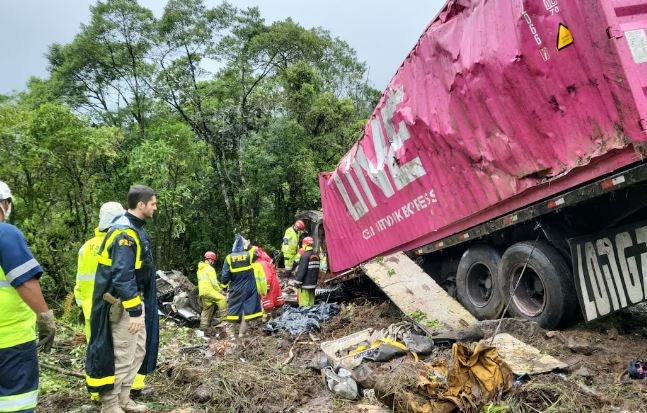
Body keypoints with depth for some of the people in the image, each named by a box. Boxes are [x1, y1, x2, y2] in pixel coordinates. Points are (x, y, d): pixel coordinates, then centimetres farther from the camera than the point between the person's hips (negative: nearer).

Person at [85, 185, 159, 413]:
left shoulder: (135, 229, 11)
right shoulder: (124, 232, -21)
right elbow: (122, 276, -26)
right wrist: (134, 310, -25)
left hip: (136, 299, 10)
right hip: (123, 303, -10)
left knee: (138, 351, 17)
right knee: (122, 355, -1)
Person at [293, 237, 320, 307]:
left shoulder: (305, 255, -16)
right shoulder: (316, 256, 12)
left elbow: (301, 270, -19)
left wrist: (298, 282, -13)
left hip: (305, 283, -9)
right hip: (313, 283, 9)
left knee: (304, 303, -5)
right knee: (311, 301, 14)